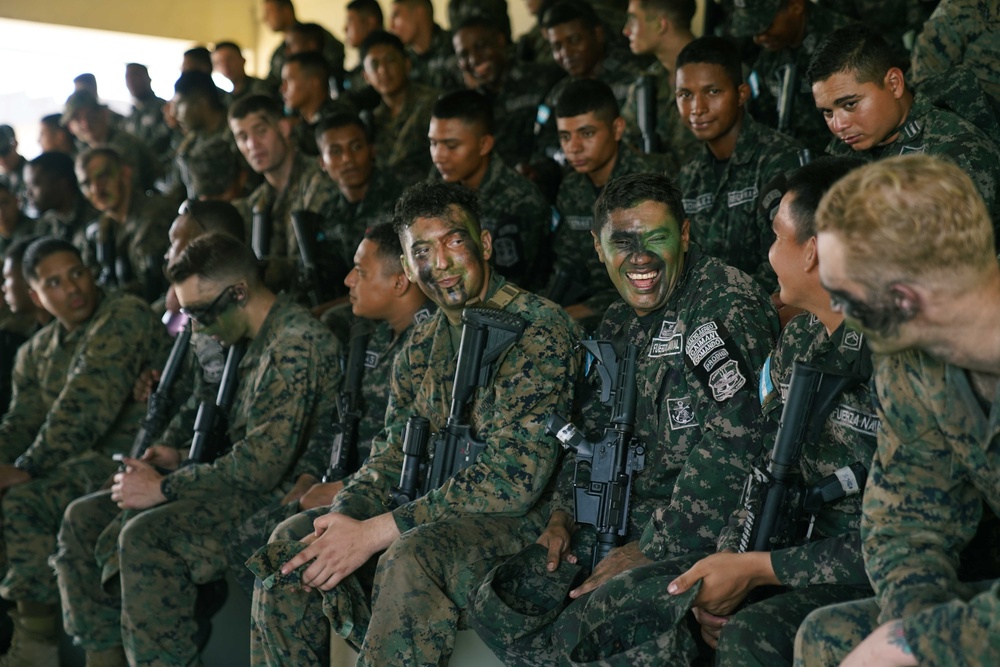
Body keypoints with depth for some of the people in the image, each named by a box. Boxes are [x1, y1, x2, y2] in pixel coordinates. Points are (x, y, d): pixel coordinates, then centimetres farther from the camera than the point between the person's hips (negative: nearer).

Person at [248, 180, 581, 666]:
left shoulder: (539, 329, -14)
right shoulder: (421, 346, 11)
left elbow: (515, 477, -22)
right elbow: (391, 457, 11)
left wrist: (375, 531, -23)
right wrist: (342, 518, -13)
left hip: (520, 520, -7)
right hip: (435, 514, 7)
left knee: (411, 557, -35)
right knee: (292, 541, -6)